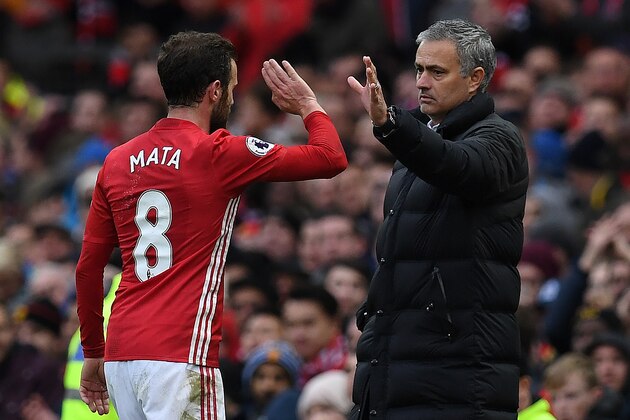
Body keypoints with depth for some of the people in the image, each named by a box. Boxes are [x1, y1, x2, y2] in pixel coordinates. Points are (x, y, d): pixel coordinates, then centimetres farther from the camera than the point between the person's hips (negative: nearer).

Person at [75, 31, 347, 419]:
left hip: (120, 355, 7)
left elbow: (88, 267, 15)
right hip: (179, 358, -7)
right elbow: (331, 158, -2)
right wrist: (308, 105, 17)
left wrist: (93, 353, 24)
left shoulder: (117, 161, 12)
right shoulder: (220, 154, -6)